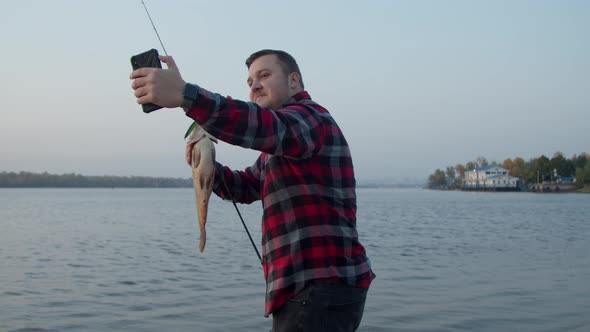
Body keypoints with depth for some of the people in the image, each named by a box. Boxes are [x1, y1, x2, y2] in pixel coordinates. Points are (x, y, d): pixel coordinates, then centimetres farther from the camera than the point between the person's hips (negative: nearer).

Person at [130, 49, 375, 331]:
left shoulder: (309, 116, -9)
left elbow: (270, 127, -31)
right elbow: (243, 187, 27)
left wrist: (185, 94, -44)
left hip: (323, 289, -10)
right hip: (306, 289, 11)